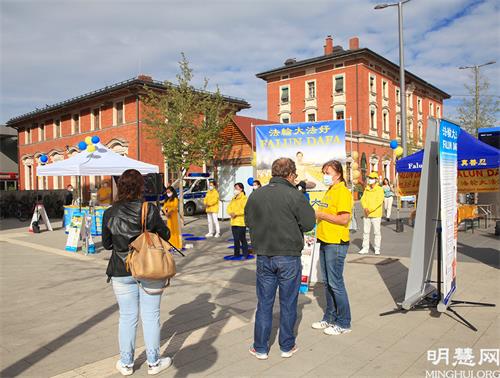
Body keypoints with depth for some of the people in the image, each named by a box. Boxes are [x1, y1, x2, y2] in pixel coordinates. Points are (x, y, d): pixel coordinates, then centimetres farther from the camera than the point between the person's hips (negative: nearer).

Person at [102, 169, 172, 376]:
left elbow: (106, 244, 2)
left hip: (122, 272, 2)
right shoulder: (150, 210, -14)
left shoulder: (110, 213, -8)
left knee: (127, 317, 14)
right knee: (150, 316, 10)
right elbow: (165, 235, -4)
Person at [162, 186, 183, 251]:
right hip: (169, 216, 6)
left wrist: (169, 212, -22)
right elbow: (164, 207, 5)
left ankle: (178, 245, -1)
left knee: (176, 230, -4)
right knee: (170, 230, 8)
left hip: (174, 216, -6)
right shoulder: (167, 200, 14)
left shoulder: (175, 199, -6)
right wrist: (166, 213, -13)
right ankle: (172, 245, 15)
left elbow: (175, 207, -17)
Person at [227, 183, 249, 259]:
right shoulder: (234, 198, 19)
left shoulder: (244, 198, -8)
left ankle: (245, 254, 5)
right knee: (236, 239, 14)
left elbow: (244, 209, -19)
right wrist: (230, 213, -5)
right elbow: (229, 207, 16)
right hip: (234, 222, 8)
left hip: (241, 222, -8)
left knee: (242, 239, -4)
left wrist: (236, 213, -20)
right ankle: (236, 254, 23)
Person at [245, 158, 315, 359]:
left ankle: (260, 348, 21)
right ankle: (287, 346, 25)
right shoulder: (295, 195, -13)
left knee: (264, 303, 13)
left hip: (264, 256, 3)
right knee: (288, 303, 12)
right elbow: (309, 223, -10)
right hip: (289, 256, -3)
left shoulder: (256, 195, 1)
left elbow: (248, 221, 10)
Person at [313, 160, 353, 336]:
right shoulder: (329, 191, 17)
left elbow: (344, 219, -21)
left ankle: (343, 323, 11)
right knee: (327, 282, 15)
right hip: (325, 242, 9)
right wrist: (316, 215, 10)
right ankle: (330, 318, 28)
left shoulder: (342, 192, -13)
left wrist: (321, 214, -17)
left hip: (336, 243, -9)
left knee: (335, 283, -2)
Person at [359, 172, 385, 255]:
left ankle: (377, 249, 10)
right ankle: (365, 248, 15)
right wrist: (365, 208, -13)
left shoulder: (379, 189, -6)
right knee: (366, 232, 8)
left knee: (377, 232, 2)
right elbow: (363, 199, 6)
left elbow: (379, 201, -15)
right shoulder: (366, 189, 11)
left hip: (376, 214, -5)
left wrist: (370, 209, -20)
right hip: (366, 214, 5)